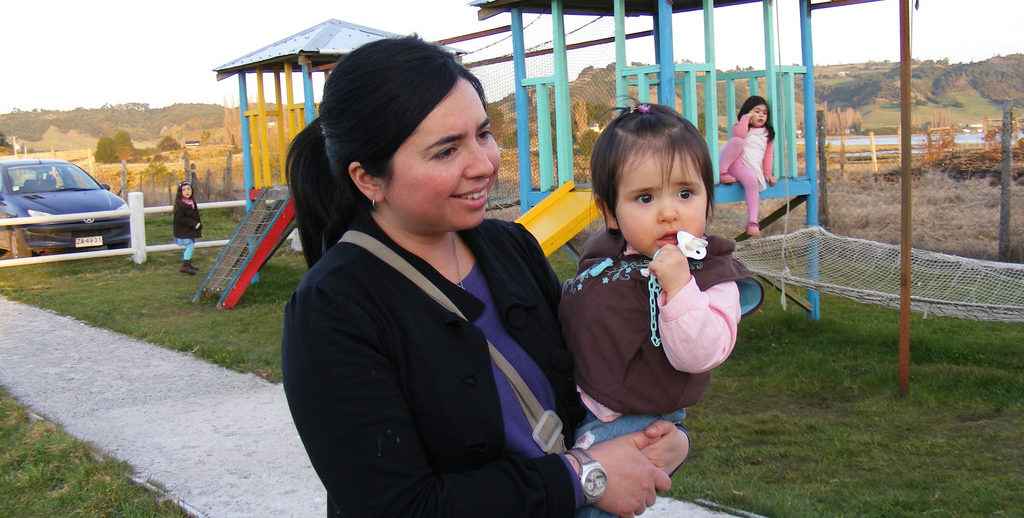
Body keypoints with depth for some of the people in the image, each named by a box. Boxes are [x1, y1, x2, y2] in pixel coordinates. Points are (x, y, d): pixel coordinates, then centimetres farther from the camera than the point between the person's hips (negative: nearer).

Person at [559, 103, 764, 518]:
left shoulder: (711, 273, -14)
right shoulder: (602, 252, 3)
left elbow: (698, 355, -26)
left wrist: (679, 286, -35)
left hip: (631, 422, -6)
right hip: (569, 401, 6)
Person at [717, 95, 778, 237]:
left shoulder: (768, 133, 23)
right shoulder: (741, 127, 14)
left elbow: (769, 154, 20)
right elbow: (739, 134, -12)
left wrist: (768, 174, 11)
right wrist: (746, 118, -4)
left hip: (750, 169, 2)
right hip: (734, 163, -2)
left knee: (752, 180, -36)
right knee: (737, 141, -32)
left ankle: (752, 222, -39)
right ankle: (722, 172, -29)